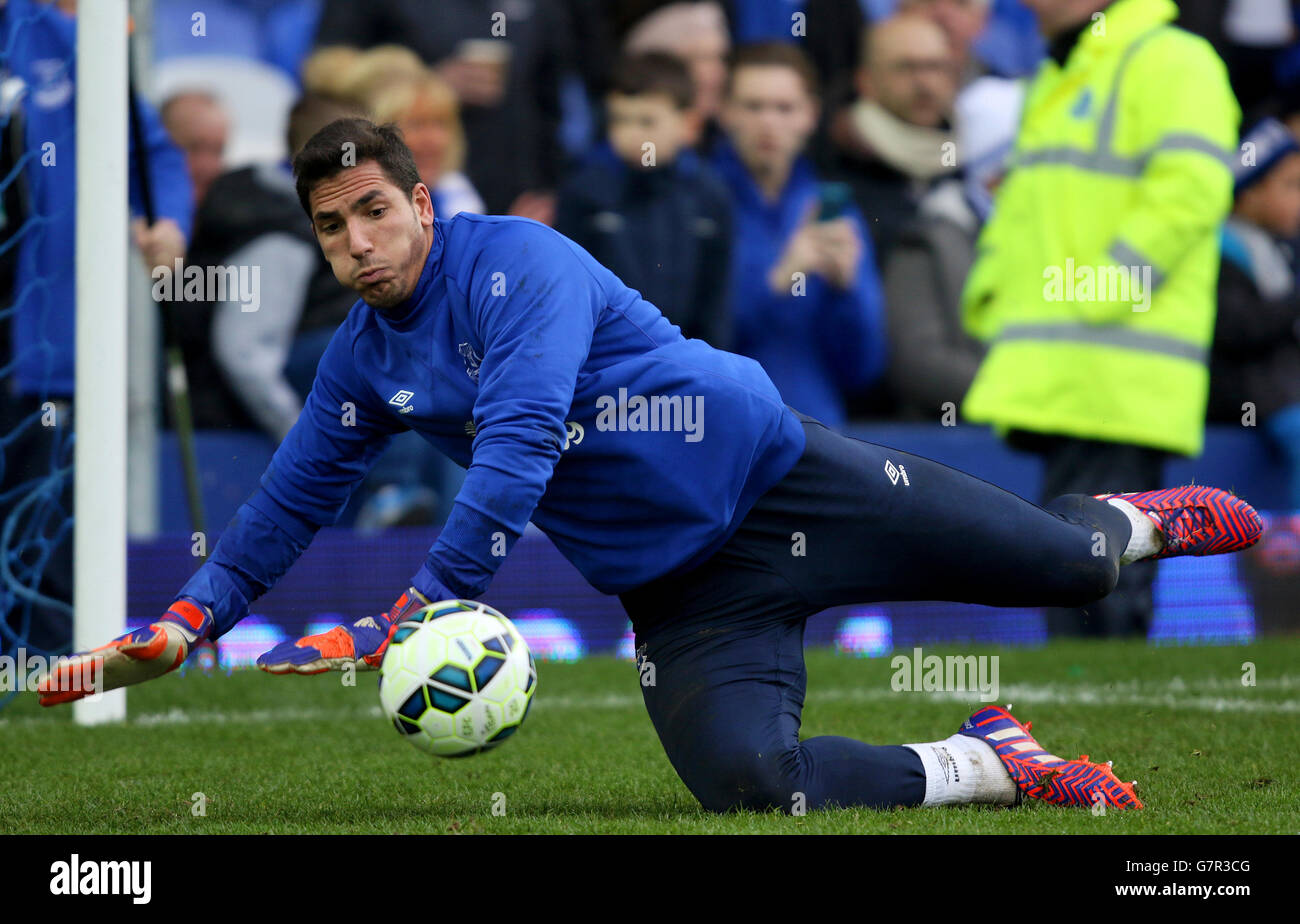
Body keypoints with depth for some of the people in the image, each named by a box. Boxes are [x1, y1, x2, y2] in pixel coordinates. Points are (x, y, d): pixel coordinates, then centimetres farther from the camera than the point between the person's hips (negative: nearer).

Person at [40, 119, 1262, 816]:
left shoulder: (513, 262, -15)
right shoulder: (361, 362, 7)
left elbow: (518, 452, -24)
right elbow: (288, 503, 18)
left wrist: (408, 618, -28)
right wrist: (176, 630, 6)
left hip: (778, 477, -5)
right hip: (683, 596, 5)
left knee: (1063, 563, -2)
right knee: (748, 788, -23)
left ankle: (1138, 523, 34)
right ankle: (986, 767, -4)